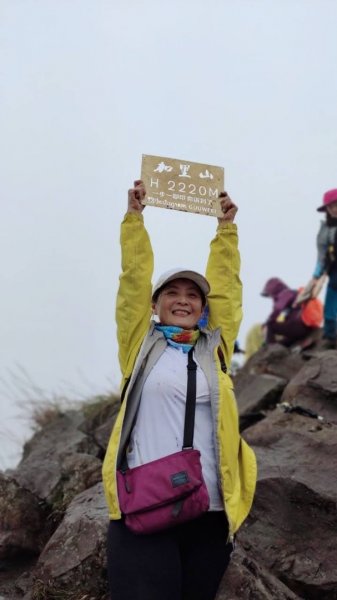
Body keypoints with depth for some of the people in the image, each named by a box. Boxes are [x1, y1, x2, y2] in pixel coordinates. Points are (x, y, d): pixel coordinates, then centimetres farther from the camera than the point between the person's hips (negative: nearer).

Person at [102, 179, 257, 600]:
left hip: (210, 510, 3)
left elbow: (226, 287, 16)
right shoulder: (141, 343, 11)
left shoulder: (214, 348, 15)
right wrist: (134, 216, 6)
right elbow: (134, 279, 7)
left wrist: (226, 228, 16)